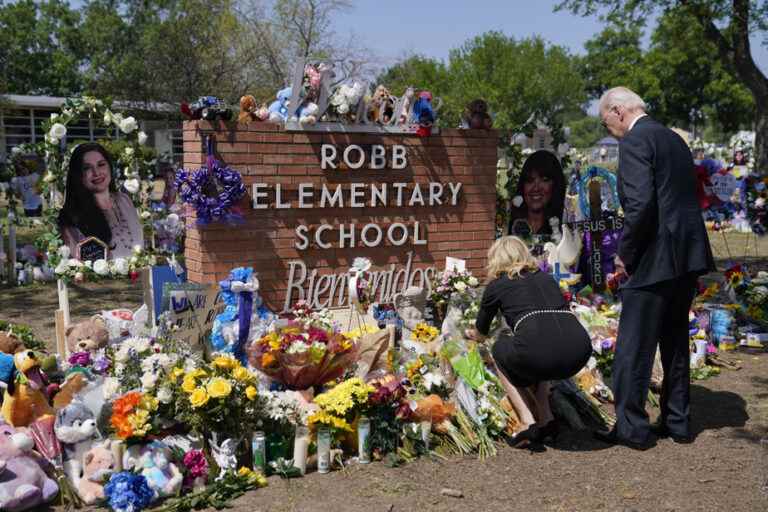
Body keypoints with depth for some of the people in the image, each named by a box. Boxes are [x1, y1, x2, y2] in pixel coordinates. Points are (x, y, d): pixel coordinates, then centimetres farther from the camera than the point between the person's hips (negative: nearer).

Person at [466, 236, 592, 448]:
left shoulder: (497, 284, 18)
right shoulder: (546, 277, 29)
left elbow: (481, 331, 34)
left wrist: (470, 334, 58)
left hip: (540, 352, -5)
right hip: (580, 351, 5)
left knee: (500, 350, 26)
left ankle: (529, 423, 13)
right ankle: (546, 419, 21)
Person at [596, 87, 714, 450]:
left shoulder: (634, 142, -11)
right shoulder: (674, 139, 17)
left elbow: (641, 203, -22)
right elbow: (685, 198, 19)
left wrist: (625, 253, -10)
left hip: (656, 259, -9)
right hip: (689, 256, 9)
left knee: (633, 347, 1)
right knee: (675, 341, 18)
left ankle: (631, 429, 8)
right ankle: (677, 422, 26)